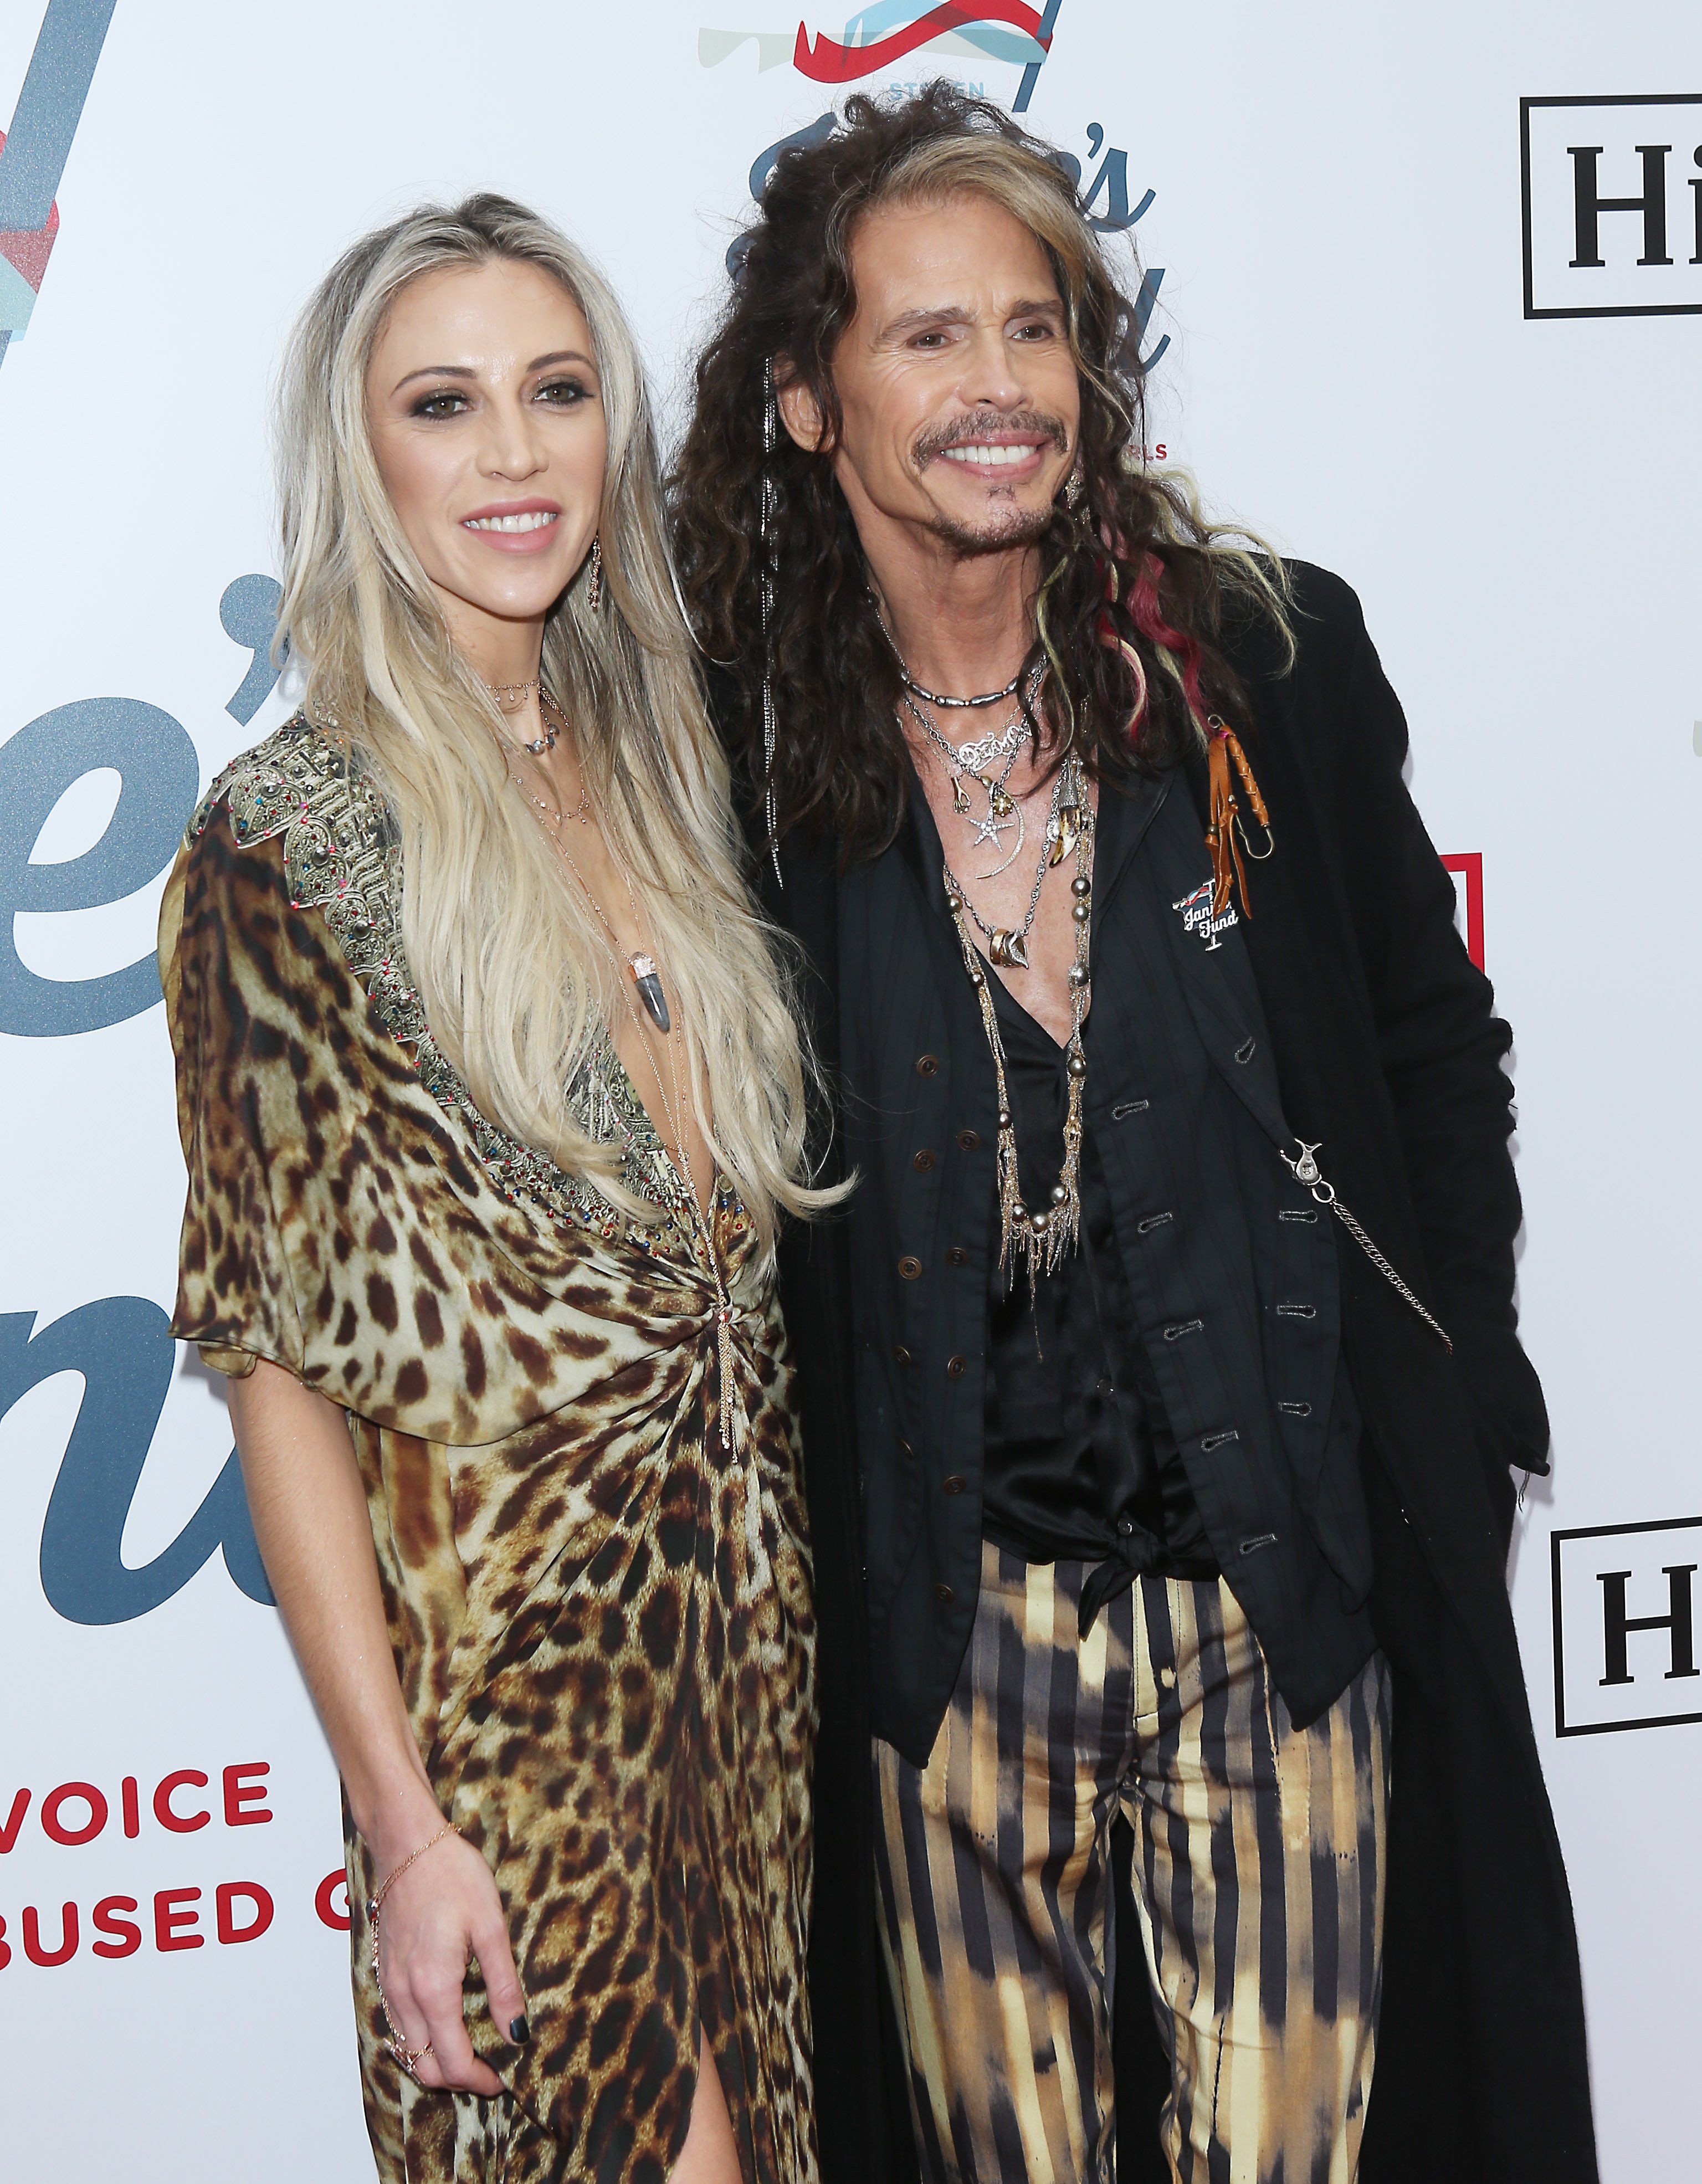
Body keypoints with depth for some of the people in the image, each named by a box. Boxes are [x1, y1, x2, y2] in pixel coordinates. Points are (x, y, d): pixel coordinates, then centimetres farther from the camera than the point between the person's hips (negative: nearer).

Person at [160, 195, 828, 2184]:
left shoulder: (653, 772, 9)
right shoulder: (285, 837, -10)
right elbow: (277, 1358, -12)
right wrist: (397, 1807, -14)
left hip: (753, 1625, 6)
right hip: (513, 1668, -6)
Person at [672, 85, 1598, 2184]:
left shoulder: (1271, 662, -2)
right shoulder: (739, 742, -4)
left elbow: (1433, 1047, 7)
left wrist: (1450, 1410, 1)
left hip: (1288, 1607, 1)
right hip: (932, 1631, 0)